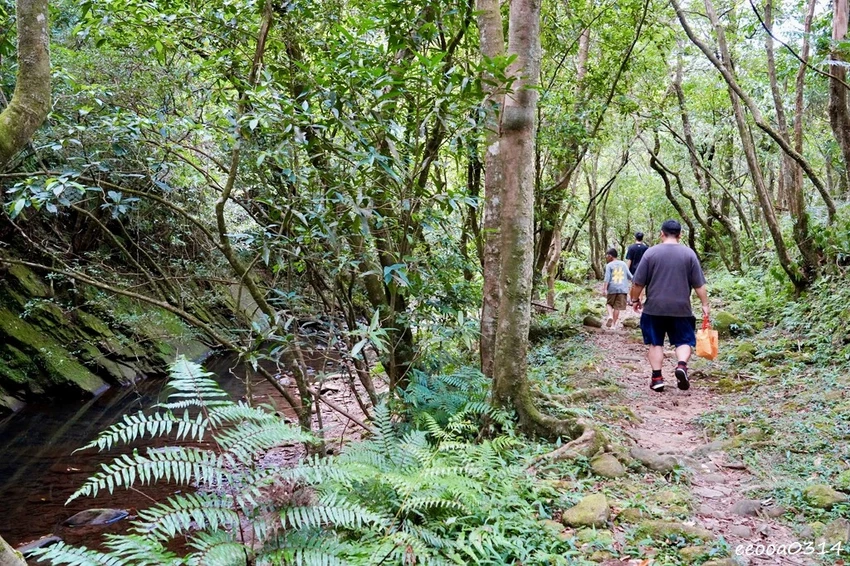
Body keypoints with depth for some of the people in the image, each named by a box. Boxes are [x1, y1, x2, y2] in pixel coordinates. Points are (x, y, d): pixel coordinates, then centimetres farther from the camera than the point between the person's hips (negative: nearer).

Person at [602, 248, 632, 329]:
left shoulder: (609, 265, -1)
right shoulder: (623, 264, 9)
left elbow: (607, 278, -10)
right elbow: (629, 276, 12)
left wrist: (604, 289, -13)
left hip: (612, 288, -2)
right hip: (622, 288, 2)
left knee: (610, 304, 15)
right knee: (617, 307, 3)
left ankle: (610, 316, -10)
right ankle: (613, 323, 4)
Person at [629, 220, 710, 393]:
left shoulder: (651, 252, -3)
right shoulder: (689, 253, 0)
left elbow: (638, 282, -1)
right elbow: (699, 284, 0)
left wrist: (635, 299, 13)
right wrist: (705, 304, 9)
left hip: (654, 308, 0)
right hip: (681, 308, 0)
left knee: (655, 343, 10)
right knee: (684, 341, 10)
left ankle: (657, 378, 6)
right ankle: (682, 365, -16)